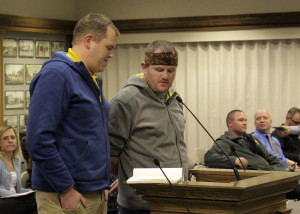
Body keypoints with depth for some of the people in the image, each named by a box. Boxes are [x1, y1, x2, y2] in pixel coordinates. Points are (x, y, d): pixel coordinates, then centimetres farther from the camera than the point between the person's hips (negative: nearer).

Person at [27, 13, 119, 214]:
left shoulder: (92, 80, 15)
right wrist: (66, 190, -19)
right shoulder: (57, 74, -14)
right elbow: (38, 140, -21)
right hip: (66, 197, -9)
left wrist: (103, 182, 14)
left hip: (97, 195, 9)